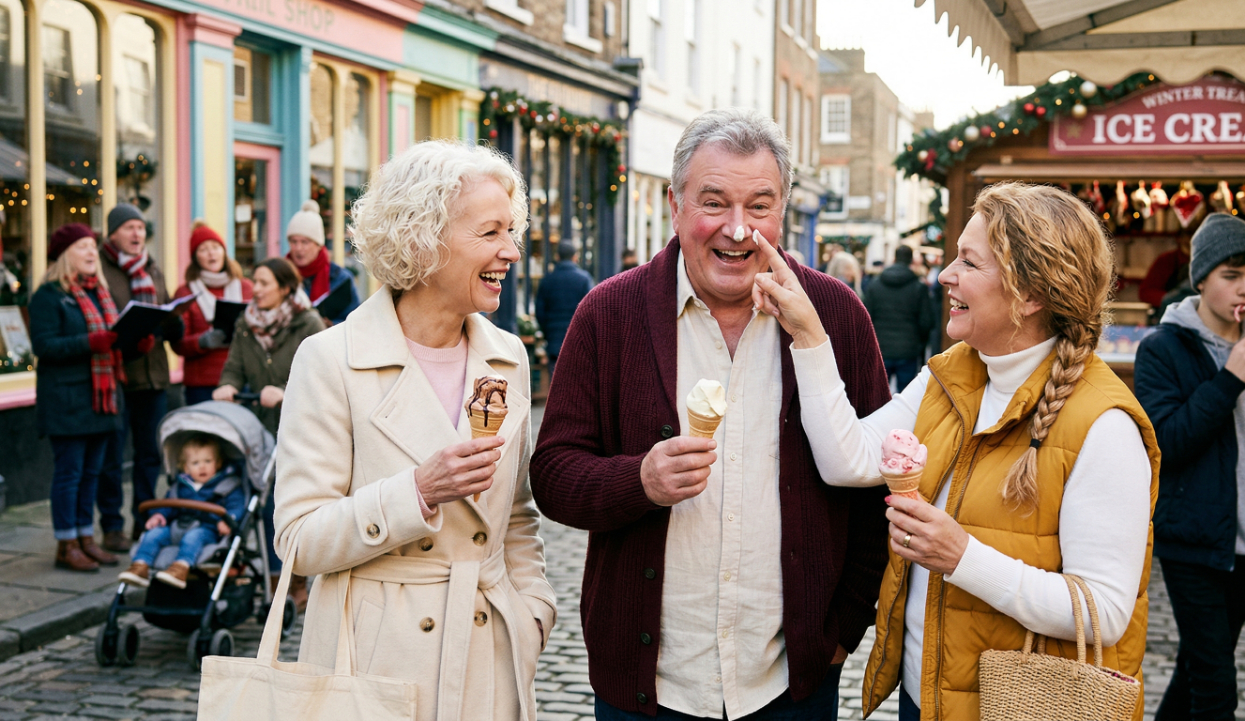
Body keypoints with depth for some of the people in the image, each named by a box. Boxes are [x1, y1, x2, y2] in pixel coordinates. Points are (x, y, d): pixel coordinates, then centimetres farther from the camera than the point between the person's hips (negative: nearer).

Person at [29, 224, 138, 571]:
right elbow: (44, 345, -17)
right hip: (67, 399, -7)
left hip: (103, 396, 7)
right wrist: (90, 342, -27)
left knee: (92, 471, 12)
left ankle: (86, 538, 21)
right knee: (69, 472, -2)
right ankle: (66, 546, 6)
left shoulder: (100, 291, 16)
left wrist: (135, 340, -2)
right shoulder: (48, 296, -8)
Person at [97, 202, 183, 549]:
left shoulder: (153, 270, 16)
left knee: (150, 453, 12)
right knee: (112, 456, 0)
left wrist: (171, 322, -6)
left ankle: (145, 521, 23)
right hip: (115, 376, -6)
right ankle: (112, 527, 10)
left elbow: (172, 327, 17)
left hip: (154, 374, 6)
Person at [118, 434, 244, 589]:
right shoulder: (181, 484, 22)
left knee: (192, 536, -36)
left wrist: (226, 521, -26)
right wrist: (160, 514, 3)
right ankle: (140, 566, -25)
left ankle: (181, 568, -56)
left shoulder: (229, 485, 7)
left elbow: (236, 507, -4)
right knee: (154, 533, -14)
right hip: (177, 527, 6)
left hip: (207, 530, -6)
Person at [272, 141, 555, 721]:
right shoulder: (331, 361, -11)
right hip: (379, 656, -4)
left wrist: (532, 612, 1)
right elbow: (300, 540, -11)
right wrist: (419, 492, -23)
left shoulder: (508, 359, 6)